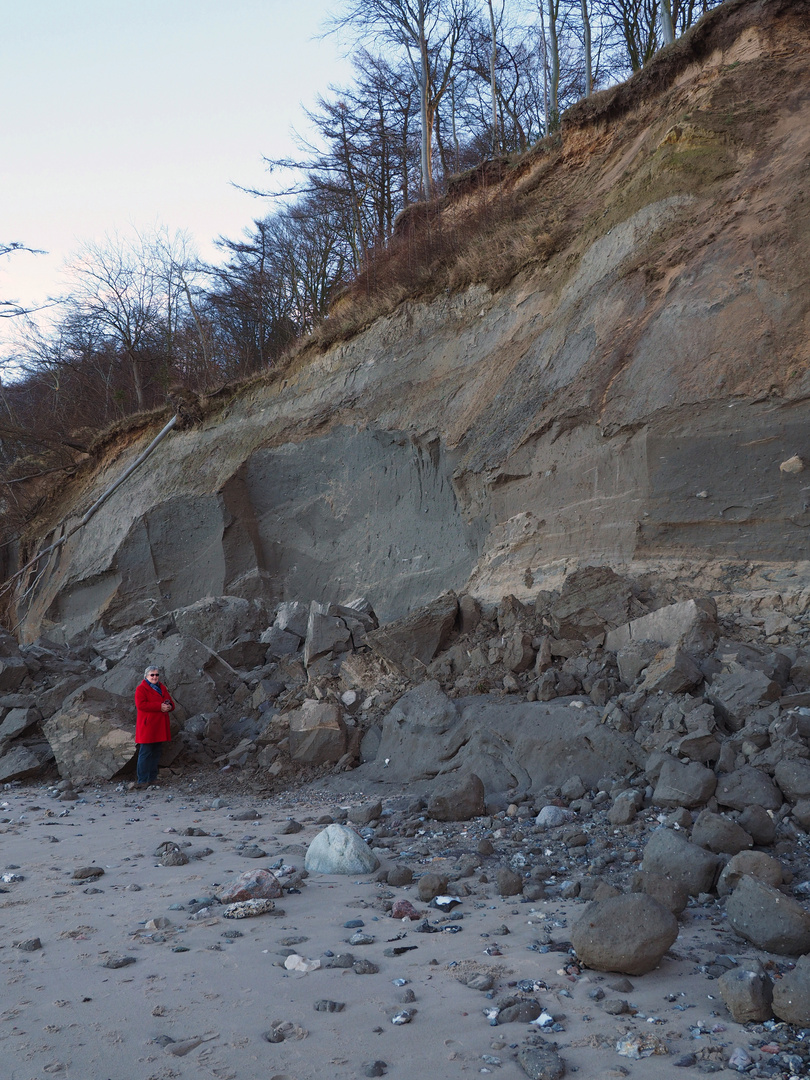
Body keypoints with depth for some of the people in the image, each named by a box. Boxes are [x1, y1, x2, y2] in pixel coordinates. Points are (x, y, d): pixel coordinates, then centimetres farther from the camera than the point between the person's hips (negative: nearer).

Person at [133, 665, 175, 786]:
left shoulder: (162, 688, 18)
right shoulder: (141, 689, -4)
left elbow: (170, 702, 18)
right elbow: (141, 704, -19)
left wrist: (169, 706, -8)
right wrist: (159, 706, -22)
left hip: (159, 728, 7)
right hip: (147, 727, -7)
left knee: (156, 753, 11)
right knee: (145, 753, -7)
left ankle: (152, 778, 20)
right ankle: (142, 781, -4)